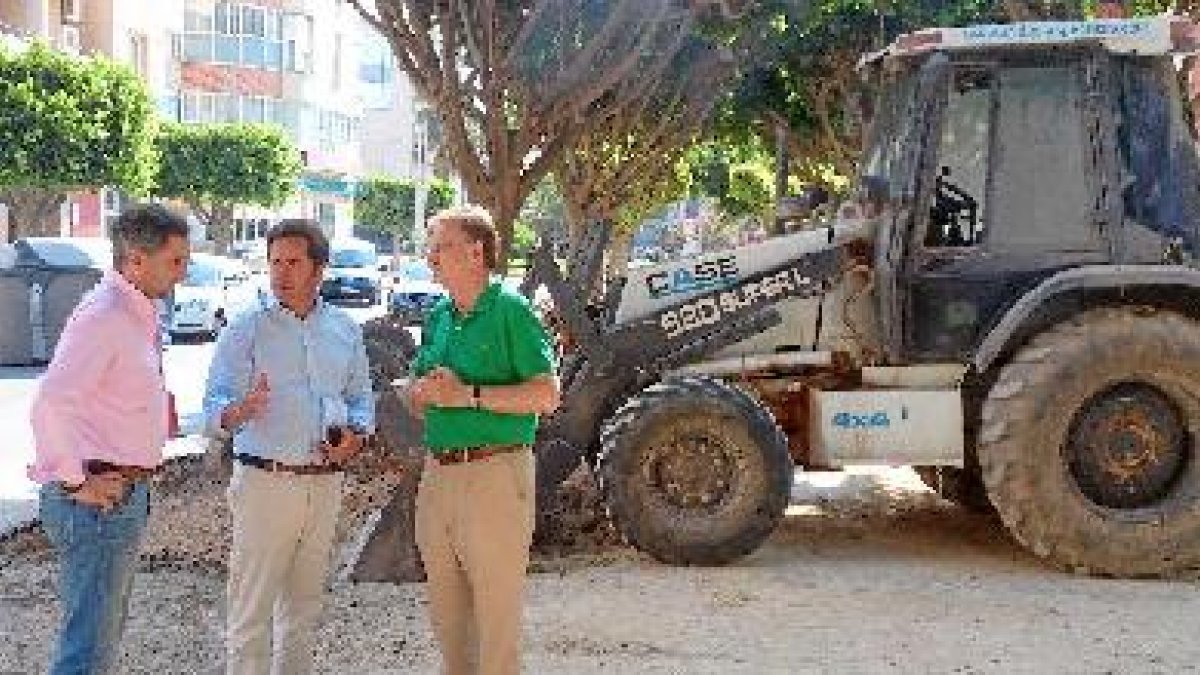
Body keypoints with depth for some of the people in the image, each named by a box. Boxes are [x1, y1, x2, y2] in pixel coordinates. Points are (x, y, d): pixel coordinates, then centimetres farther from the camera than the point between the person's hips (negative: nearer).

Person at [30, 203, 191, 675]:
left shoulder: (139, 314, 13)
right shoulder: (103, 316, -19)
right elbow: (49, 405, -29)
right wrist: (76, 482, -22)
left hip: (123, 490, 10)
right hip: (98, 499, -10)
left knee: (105, 629, 20)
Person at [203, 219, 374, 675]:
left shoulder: (345, 330, 9)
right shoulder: (246, 329, -4)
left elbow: (361, 398, 16)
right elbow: (214, 410, -11)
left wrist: (355, 435, -5)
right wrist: (240, 410, -34)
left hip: (325, 483, 4)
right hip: (265, 480, -4)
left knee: (304, 605, 16)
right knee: (252, 609, -3)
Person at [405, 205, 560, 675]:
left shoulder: (510, 310, -8)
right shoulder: (438, 316, 14)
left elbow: (547, 395, -17)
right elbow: (415, 397, 18)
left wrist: (467, 394, -18)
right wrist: (423, 391, -5)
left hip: (495, 474, -7)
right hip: (437, 474, 7)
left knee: (495, 613, 0)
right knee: (446, 613, 16)